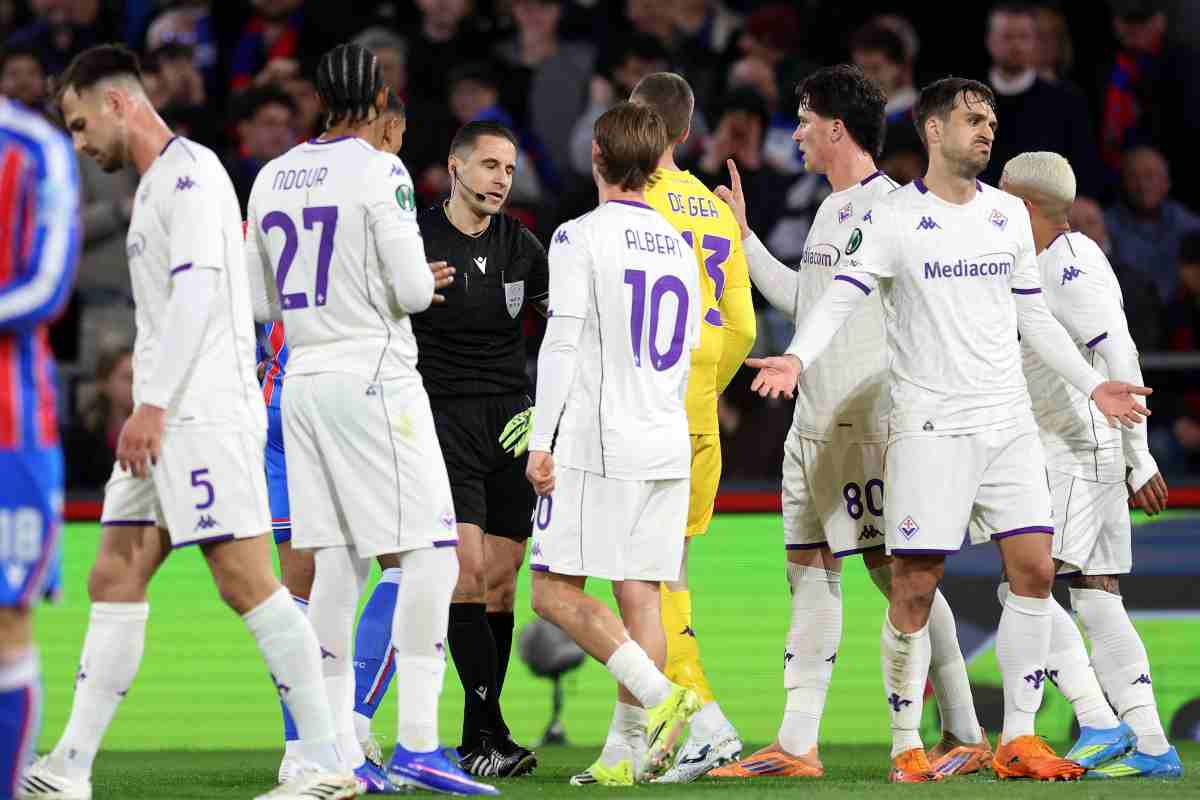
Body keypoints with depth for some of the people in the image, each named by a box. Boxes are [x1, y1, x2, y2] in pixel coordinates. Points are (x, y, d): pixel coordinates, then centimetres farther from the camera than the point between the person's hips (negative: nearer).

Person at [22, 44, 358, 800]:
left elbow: (198, 290, -19)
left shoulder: (189, 171, -9)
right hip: (167, 419, 10)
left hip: (206, 413, -10)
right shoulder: (157, 184, 21)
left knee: (246, 580, -11)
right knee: (115, 580, 6)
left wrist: (153, 404, -21)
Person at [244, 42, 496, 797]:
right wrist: (421, 281, 9)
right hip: (373, 378, -7)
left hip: (304, 383, 7)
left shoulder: (273, 178, 11)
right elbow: (413, 292, -14)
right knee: (430, 553, -5)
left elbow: (260, 301, 17)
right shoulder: (380, 174, -10)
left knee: (337, 564, 8)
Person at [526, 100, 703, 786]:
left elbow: (563, 344, -10)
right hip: (667, 446, 6)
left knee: (557, 592, -4)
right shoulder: (679, 248, 14)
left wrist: (541, 440, -8)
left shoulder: (580, 237, -6)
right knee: (641, 595, 4)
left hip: (595, 445, -6)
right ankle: (625, 751, 1)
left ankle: (658, 695, -18)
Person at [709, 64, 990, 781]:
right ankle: (798, 744, 6)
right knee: (811, 576, 6)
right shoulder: (831, 209, 17)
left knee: (900, 573, -6)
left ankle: (965, 735, 0)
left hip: (870, 426, -9)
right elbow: (800, 298, 28)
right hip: (813, 426, 9)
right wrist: (744, 236, 32)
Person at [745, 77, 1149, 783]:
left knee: (1035, 569, -2)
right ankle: (906, 745, 3)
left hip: (1009, 419, 5)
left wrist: (1092, 385, 19)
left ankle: (1019, 738, 6)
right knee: (915, 586, -6)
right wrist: (798, 359, -26)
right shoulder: (893, 219, -2)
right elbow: (840, 299, -9)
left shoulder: (1009, 214, 12)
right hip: (930, 425, -5)